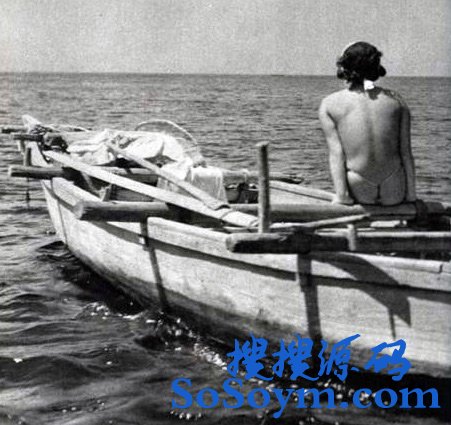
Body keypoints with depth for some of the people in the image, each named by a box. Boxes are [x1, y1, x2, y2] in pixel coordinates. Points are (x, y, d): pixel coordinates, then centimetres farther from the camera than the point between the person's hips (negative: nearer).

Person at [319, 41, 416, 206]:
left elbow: (336, 152, -8)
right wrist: (411, 194, 6)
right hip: (395, 193, 1)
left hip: (360, 192, -1)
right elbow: (406, 152, 2)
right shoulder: (396, 100, 4)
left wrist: (340, 194, -10)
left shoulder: (329, 104, 0)